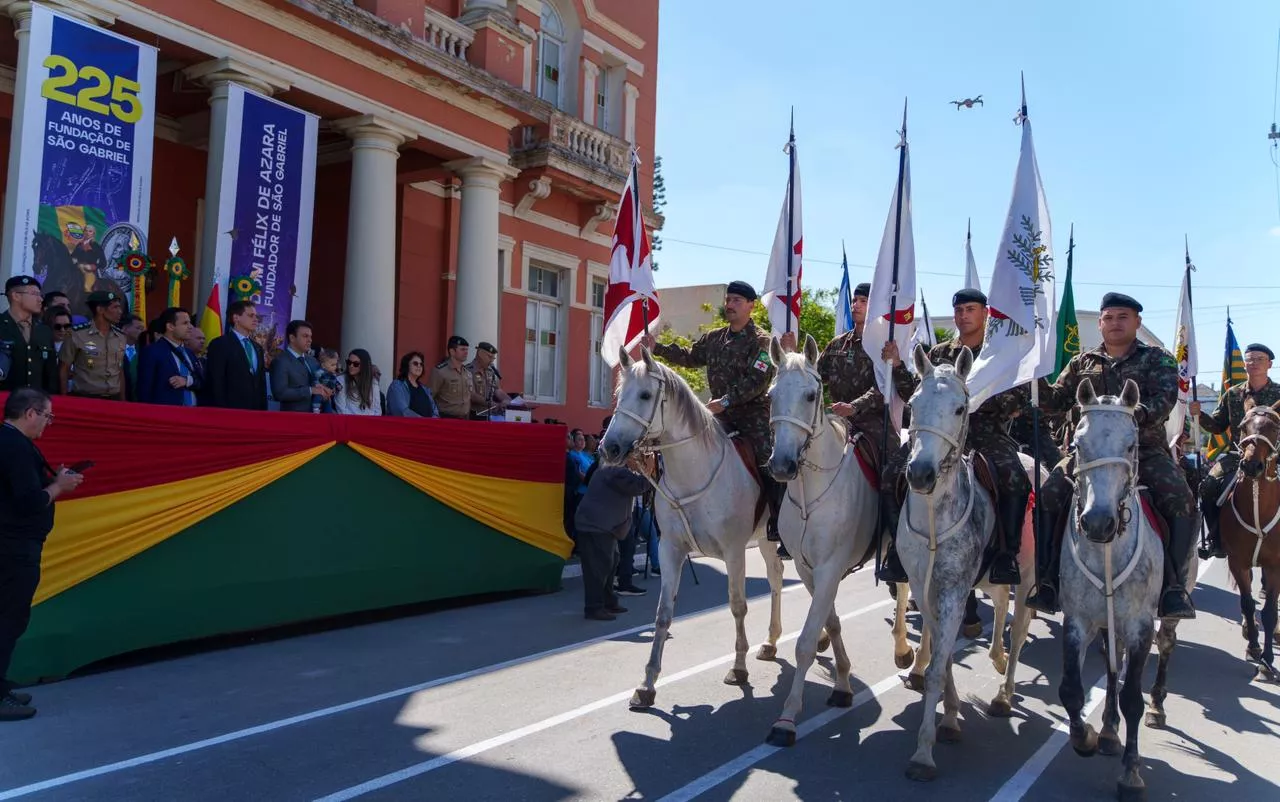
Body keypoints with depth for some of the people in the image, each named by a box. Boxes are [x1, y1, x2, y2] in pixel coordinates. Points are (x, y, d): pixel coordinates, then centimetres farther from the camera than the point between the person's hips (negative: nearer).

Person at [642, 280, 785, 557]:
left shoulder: (761, 341, -8)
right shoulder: (714, 339, 11)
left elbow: (757, 381, -18)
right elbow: (690, 358, 22)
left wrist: (726, 400, -24)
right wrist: (657, 348, 13)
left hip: (754, 413, -6)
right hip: (722, 414, 6)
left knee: (769, 467, -10)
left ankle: (781, 531, -2)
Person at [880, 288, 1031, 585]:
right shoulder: (938, 354, 18)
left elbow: (1022, 394, 0)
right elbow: (914, 393, 15)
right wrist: (897, 365, -1)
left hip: (988, 435, -2)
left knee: (1015, 479, -32)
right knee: (892, 473, -18)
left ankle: (1007, 553, -18)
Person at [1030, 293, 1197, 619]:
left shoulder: (1158, 360, 8)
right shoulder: (1082, 363, 16)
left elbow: (1165, 399, -9)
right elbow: (1057, 401, 13)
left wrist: (1139, 414, -32)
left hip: (1146, 451, -1)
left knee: (1180, 500, -27)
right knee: (1050, 494, -21)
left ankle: (1174, 585, -16)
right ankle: (1048, 582, -17)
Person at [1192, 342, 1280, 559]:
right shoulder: (1232, 394, 11)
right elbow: (1218, 426, 14)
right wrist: (1200, 415, -4)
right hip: (1236, 453, 4)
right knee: (1208, 487, -19)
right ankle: (1217, 542, -4)